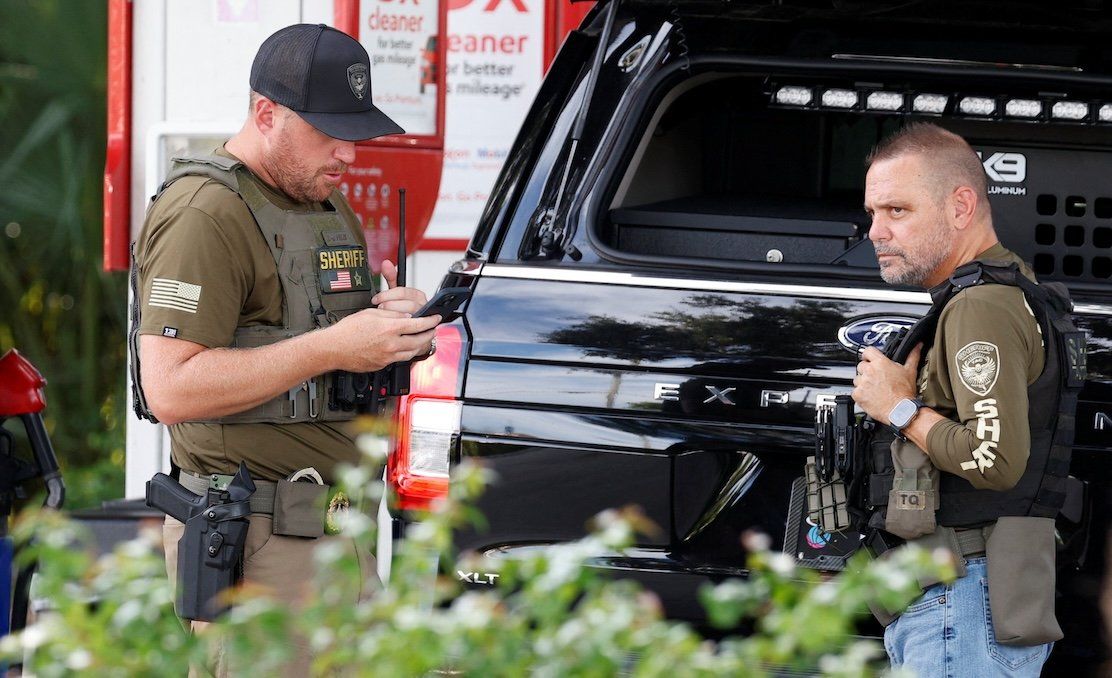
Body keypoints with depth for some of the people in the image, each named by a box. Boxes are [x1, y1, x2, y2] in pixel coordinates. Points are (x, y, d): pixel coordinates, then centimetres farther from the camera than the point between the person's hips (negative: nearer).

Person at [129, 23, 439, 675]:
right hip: (258, 546, -9)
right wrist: (332, 347, -22)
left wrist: (392, 324, 3)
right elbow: (170, 389, -21)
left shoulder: (332, 209, 19)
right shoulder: (206, 216, -12)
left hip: (342, 530, 9)